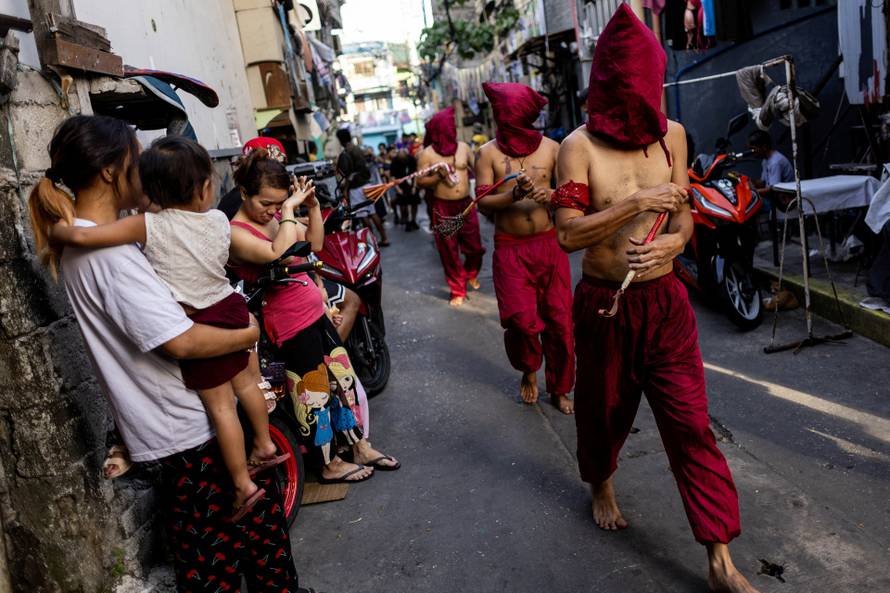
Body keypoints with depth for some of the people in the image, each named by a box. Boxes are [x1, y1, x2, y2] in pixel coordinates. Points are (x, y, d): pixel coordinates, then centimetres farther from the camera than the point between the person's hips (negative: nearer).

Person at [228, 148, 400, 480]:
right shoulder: (237, 233, -17)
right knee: (314, 394, 3)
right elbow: (278, 254, -33)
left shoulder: (276, 217, 6)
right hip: (292, 327, -8)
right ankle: (330, 465, 22)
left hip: (314, 312, 9)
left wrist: (312, 205, 1)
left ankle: (360, 447, 31)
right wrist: (289, 211, -26)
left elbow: (315, 243, 13)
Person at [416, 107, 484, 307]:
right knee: (449, 251, 4)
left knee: (474, 246, 9)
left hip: (466, 204, 3)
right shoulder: (427, 154, -5)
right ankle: (458, 290, 18)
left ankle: (471, 273, 40)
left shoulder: (463, 147, 5)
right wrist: (438, 177, -18)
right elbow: (420, 182, -4)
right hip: (443, 208, -3)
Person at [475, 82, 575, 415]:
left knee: (559, 320, 2)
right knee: (521, 320, -6)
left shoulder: (551, 148, 5)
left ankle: (559, 389, 21)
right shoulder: (489, 153, 3)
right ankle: (528, 372, 27)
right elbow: (483, 202, -4)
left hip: (549, 245, 1)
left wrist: (549, 194, -16)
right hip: (510, 249, -1)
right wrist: (515, 194, -21)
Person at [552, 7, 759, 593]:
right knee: (604, 407, 17)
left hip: (665, 300, 3)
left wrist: (676, 240, -12)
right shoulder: (580, 146, -11)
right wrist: (638, 203, -21)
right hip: (605, 305, -2)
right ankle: (602, 485, 49)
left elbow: (684, 211, 10)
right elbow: (568, 233, -16)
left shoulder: (672, 135, 2)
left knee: (692, 423, 1)